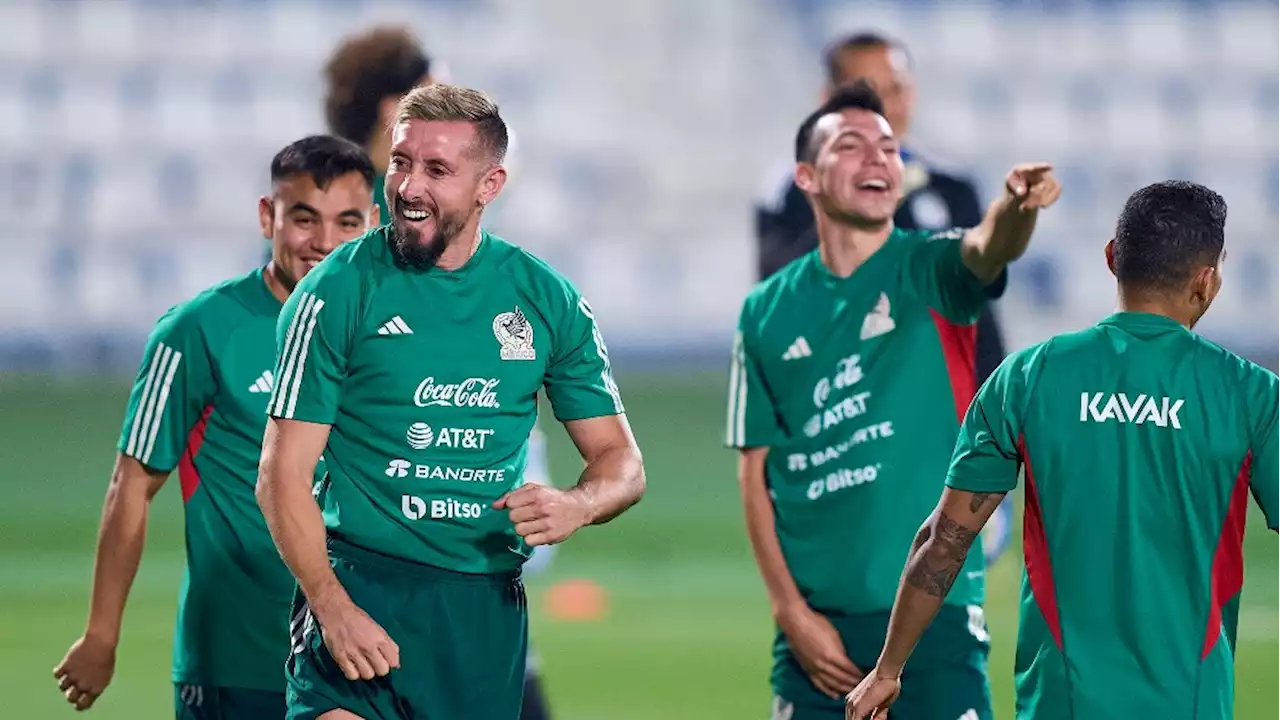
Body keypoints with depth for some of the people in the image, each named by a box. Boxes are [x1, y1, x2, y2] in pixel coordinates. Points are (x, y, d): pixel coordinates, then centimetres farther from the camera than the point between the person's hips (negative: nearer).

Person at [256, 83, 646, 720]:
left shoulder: (547, 301, 6)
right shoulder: (340, 291, -4)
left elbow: (621, 460, 13)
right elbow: (282, 476, -6)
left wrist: (577, 506, -11)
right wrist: (333, 607, -18)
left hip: (487, 604, 4)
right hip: (359, 588, -4)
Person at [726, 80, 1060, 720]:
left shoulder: (928, 271, 0)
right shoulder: (768, 312, 6)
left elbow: (989, 248, -24)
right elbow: (755, 471, 8)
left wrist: (1017, 208, -48)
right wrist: (792, 611, -1)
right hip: (816, 623, 3)